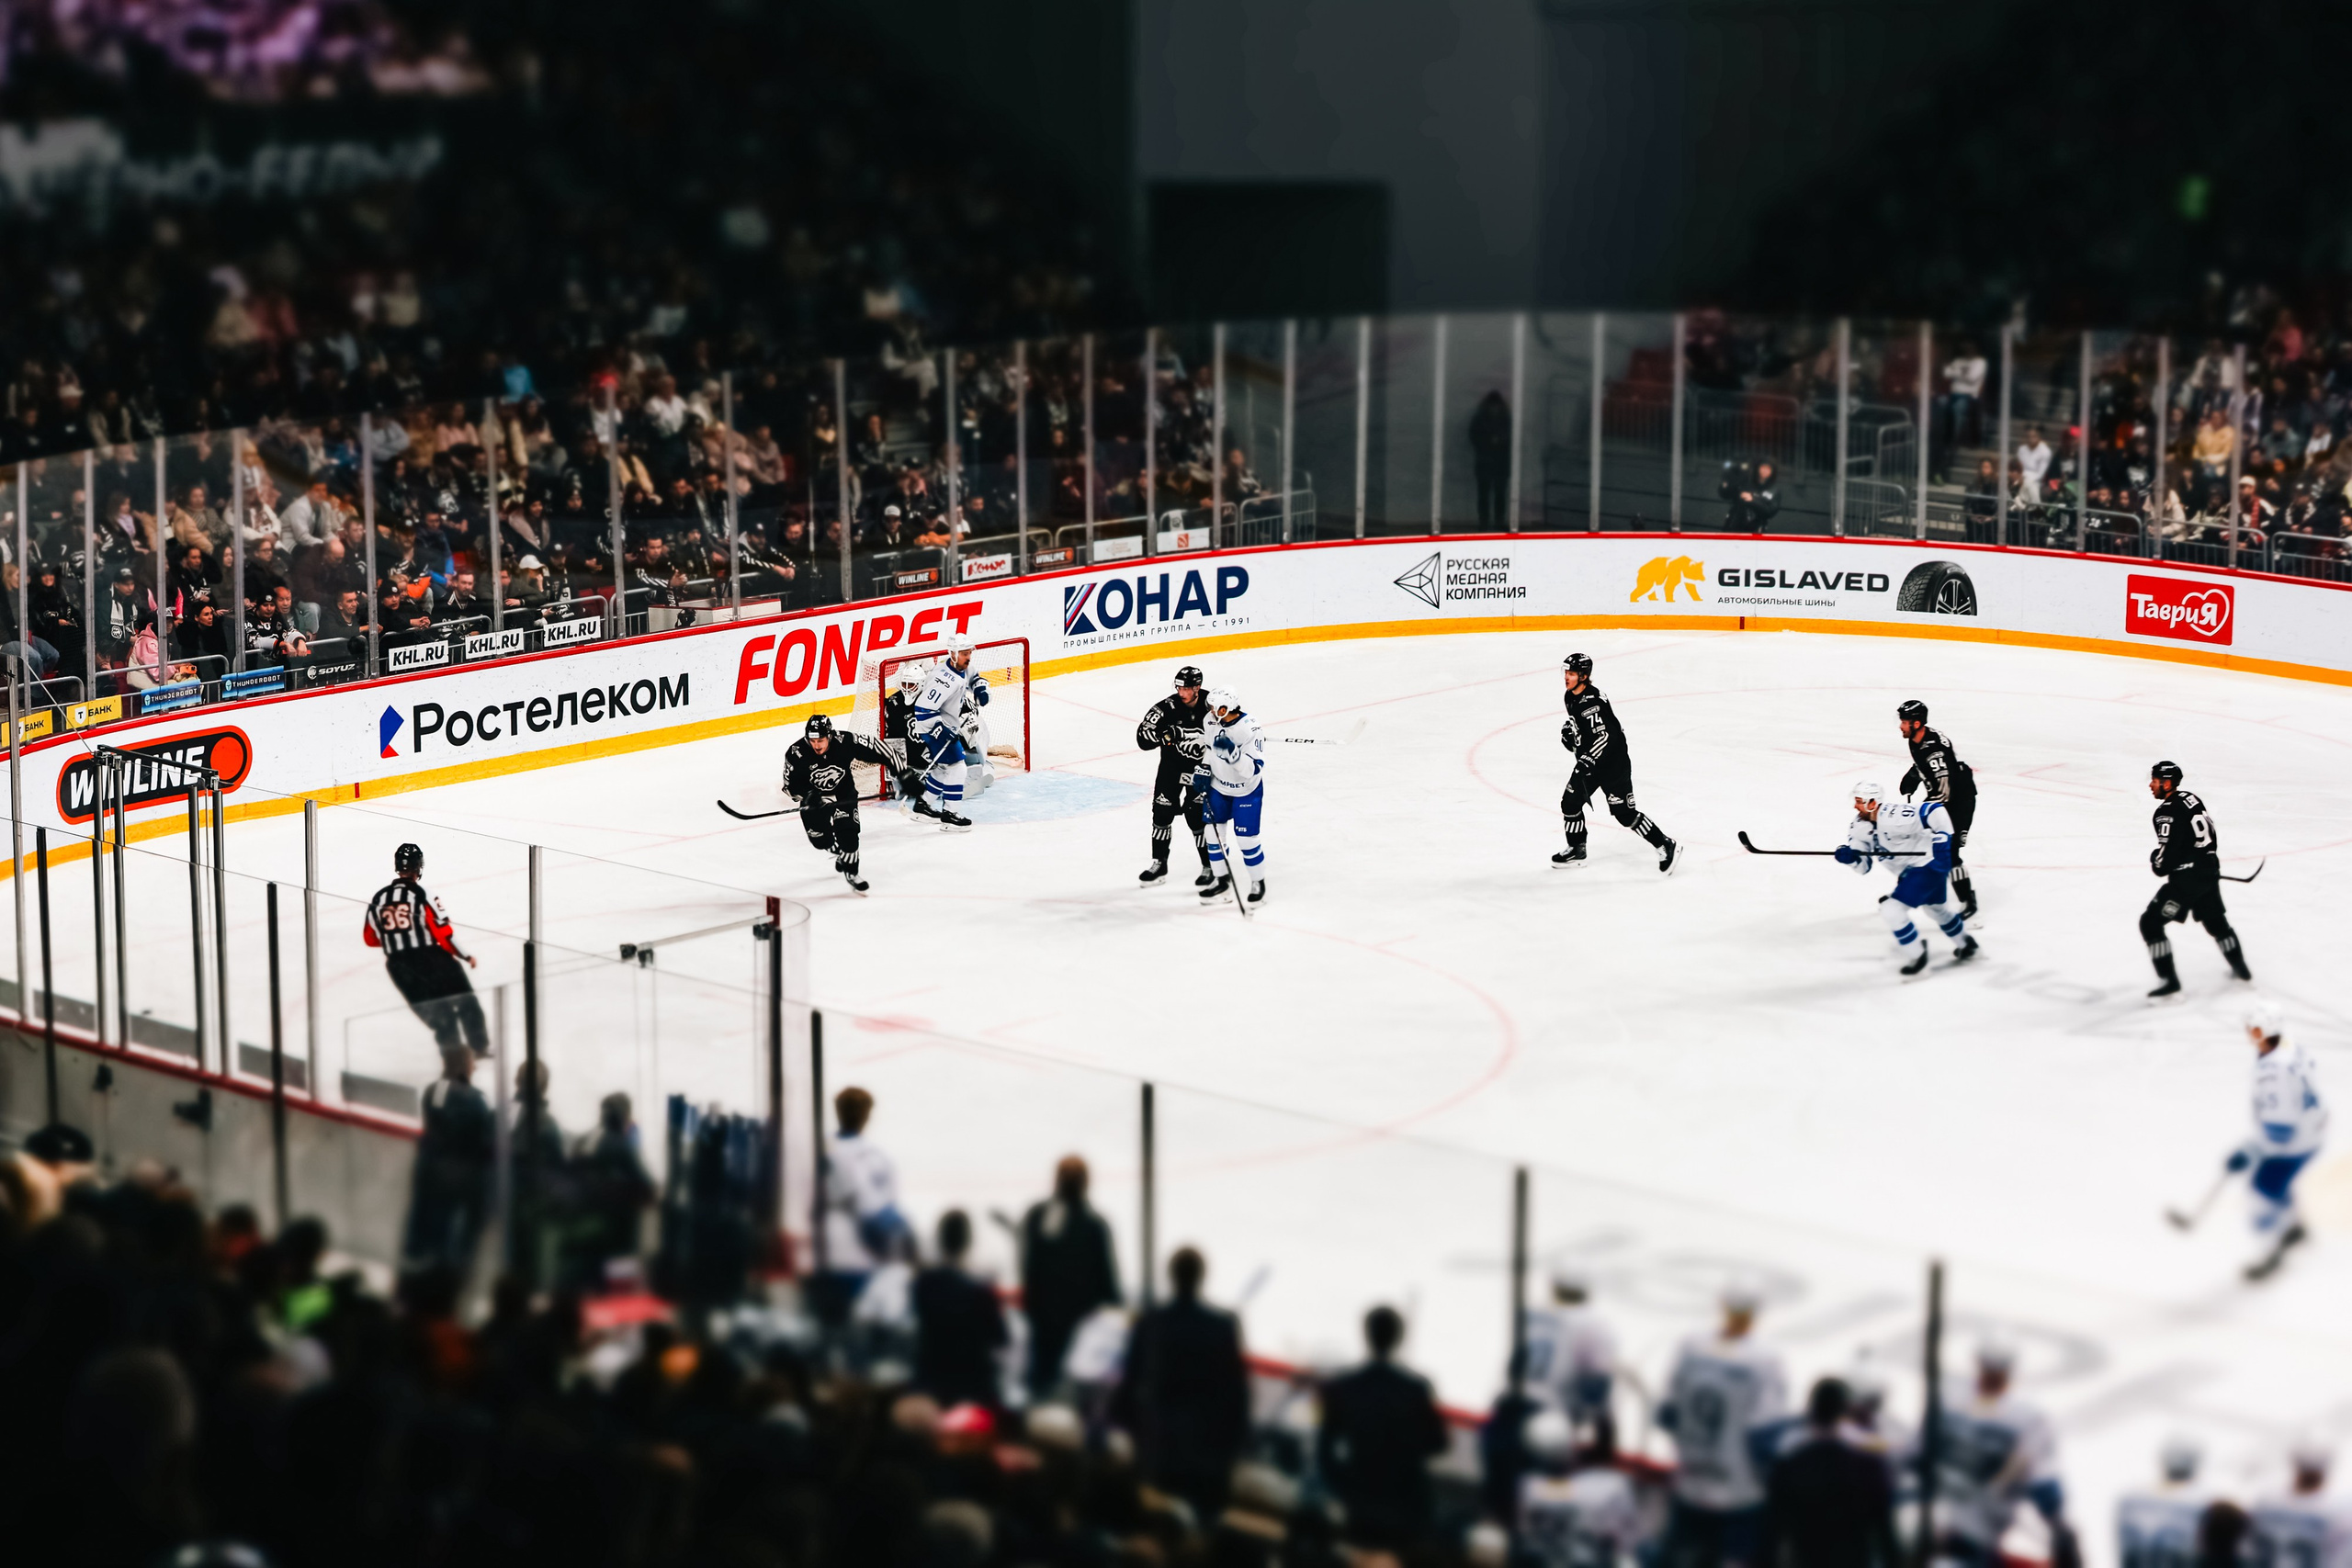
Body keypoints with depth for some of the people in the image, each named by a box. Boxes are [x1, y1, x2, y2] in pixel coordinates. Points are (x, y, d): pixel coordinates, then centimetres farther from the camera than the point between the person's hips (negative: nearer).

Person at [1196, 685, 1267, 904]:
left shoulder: (1250, 730, -32)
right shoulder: (1210, 720, -12)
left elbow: (1254, 769, -37)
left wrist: (1232, 752, -49)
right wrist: (1203, 769, 2)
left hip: (1246, 790, -6)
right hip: (1218, 785, 6)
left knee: (1246, 839, -5)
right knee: (1213, 832, 8)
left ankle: (1258, 882, 17)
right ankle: (1221, 878, 28)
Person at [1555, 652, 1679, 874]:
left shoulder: (1592, 701, -26)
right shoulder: (1570, 697, 4)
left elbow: (1605, 736, -32)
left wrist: (1587, 761, -35)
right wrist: (1568, 729, 5)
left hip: (1613, 762, -10)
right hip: (1588, 762, 10)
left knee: (1625, 814, -7)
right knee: (1570, 803, 11)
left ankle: (1665, 846, 3)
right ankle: (1576, 850, 28)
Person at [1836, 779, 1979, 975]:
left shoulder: (1893, 817, -31)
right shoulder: (1859, 826, -5)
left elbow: (1935, 811, -32)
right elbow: (1864, 865, -1)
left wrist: (1943, 837, -37)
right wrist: (1850, 857, -21)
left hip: (1930, 863, -10)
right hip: (1909, 870, 10)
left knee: (1892, 909, -17)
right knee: (1937, 909, 30)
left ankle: (1917, 954, 2)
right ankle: (1965, 943, 55)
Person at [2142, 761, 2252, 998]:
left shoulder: (2168, 811, -19)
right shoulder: (2192, 799, 8)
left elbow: (2168, 853, -22)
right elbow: (2209, 835, 18)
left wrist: (2157, 863, -1)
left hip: (2187, 878, -9)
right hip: (2209, 871, 9)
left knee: (2151, 922, -4)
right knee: (2215, 920, 30)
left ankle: (2169, 981, -8)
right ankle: (2240, 969, 45)